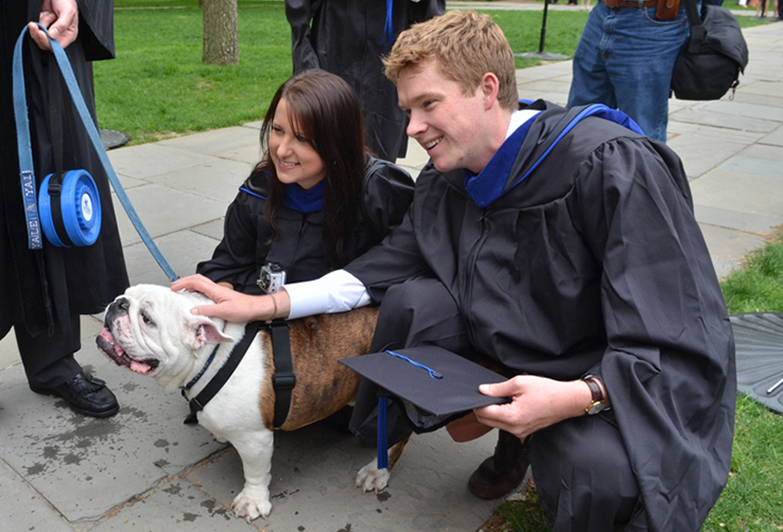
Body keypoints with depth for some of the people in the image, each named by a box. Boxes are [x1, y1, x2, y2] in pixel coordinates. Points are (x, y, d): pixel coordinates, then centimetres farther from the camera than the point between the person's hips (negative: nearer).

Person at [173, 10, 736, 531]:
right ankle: (513, 437, 10)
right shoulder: (447, 180, -3)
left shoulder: (613, 166, -26)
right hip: (519, 347, 6)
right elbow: (384, 269, 0)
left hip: (642, 384, -6)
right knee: (410, 303, -12)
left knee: (601, 471, -36)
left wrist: (579, 396, -42)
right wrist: (264, 304, -7)